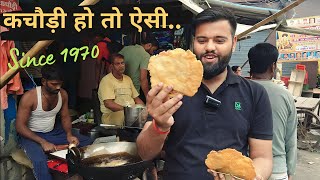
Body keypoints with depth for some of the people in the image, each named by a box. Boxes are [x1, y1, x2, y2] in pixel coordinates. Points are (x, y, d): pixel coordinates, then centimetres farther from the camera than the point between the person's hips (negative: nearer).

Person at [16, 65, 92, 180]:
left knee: (87, 142, -2)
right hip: (31, 135, -5)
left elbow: (65, 117, 5)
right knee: (40, 161, -37)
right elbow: (20, 126, -20)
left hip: (53, 132, 6)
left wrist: (69, 134, -15)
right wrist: (43, 142, -29)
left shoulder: (63, 94, -6)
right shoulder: (29, 97, -23)